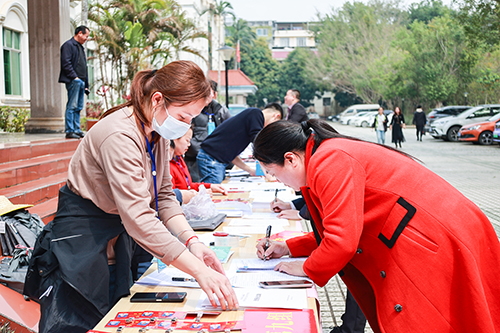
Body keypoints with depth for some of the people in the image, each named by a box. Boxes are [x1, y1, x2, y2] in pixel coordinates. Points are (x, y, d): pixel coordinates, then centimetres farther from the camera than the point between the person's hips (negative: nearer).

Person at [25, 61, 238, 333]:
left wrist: (191, 241, -17)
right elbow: (138, 218, -38)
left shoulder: (156, 132, -2)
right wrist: (200, 271, -40)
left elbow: (164, 196, 0)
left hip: (117, 241, 8)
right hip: (80, 245, -8)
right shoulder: (120, 136, -30)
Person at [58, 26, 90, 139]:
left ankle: (77, 130, 13)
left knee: (78, 107, 9)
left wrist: (86, 84, 19)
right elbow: (66, 63, -13)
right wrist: (74, 77, -18)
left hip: (81, 82, 9)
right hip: (73, 81, -9)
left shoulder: (81, 47, 25)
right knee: (72, 106, -10)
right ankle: (69, 131, -10)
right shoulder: (68, 45, -3)